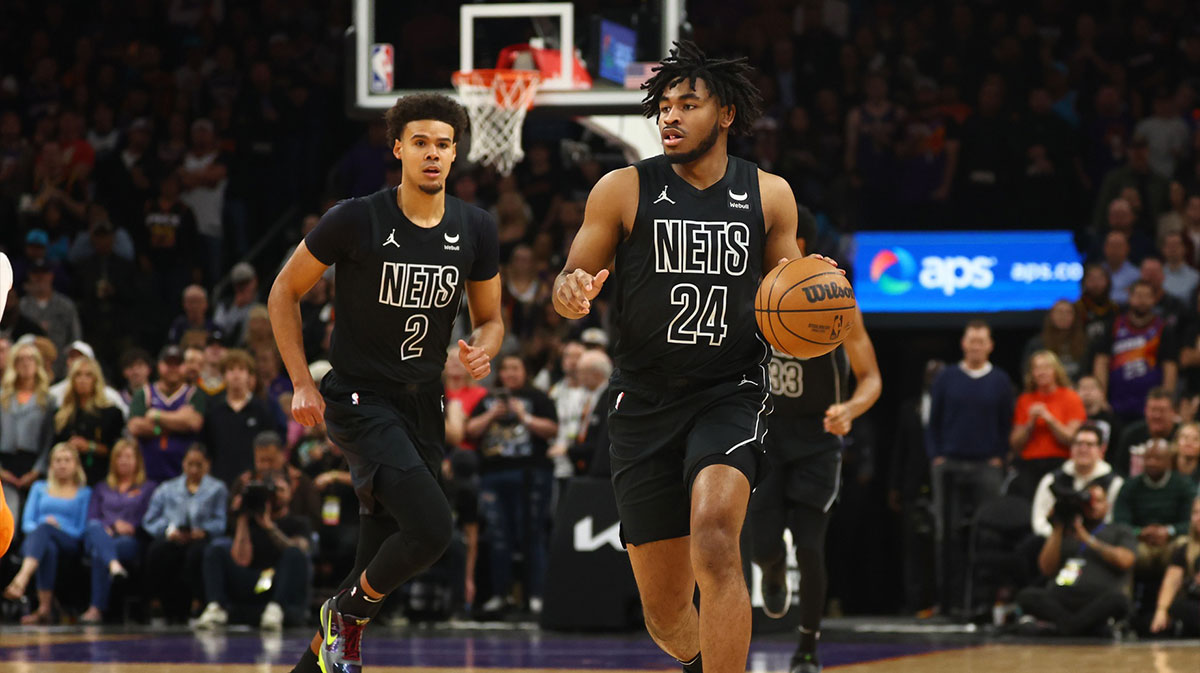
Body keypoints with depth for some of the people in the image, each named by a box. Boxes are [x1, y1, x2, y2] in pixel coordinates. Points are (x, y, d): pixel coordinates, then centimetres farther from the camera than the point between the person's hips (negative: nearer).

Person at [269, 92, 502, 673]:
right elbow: (284, 292, 0)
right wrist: (302, 384, -6)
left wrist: (483, 348, -11)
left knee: (382, 556, 8)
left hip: (422, 405, 6)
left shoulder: (475, 229, 1)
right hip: (359, 399, -6)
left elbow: (490, 318, 13)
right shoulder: (357, 220, -12)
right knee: (431, 527, -24)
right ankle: (346, 614, 2)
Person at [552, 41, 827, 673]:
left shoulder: (769, 194, 3)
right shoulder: (623, 190, -2)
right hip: (645, 402, 1)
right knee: (664, 608, 7)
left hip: (732, 391, -1)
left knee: (715, 538, -30)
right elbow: (567, 287, 2)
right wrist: (571, 292, -23)